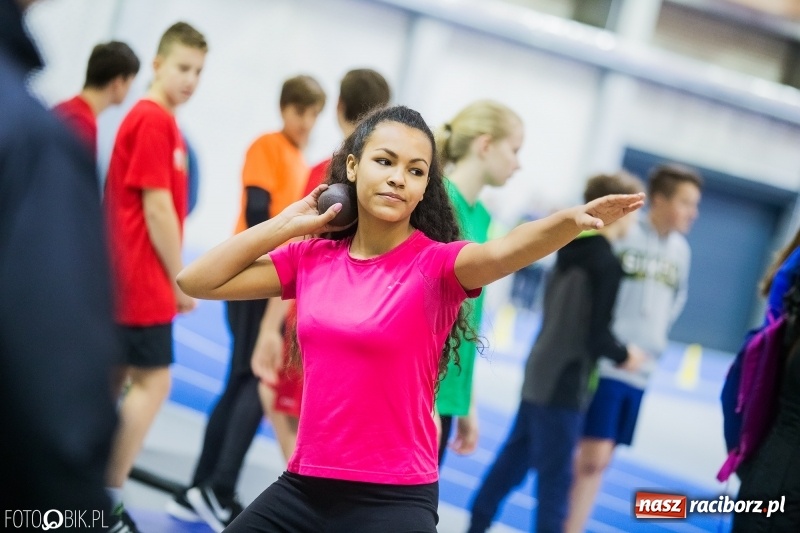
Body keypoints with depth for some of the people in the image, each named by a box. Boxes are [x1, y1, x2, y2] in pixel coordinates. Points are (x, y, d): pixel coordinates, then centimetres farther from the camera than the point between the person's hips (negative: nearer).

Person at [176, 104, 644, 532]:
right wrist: (288, 223, 2)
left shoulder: (437, 264, -8)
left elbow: (506, 250, -29)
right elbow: (197, 280, 6)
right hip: (302, 488, 5)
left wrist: (572, 220, -49)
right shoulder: (311, 259, 5)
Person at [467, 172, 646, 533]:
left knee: (514, 457, 17)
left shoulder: (572, 250, 8)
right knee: (555, 476, -2)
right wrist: (624, 356, 0)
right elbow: (598, 334, -18)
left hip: (539, 374, 8)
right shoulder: (607, 263, -16)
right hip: (565, 385, -8)